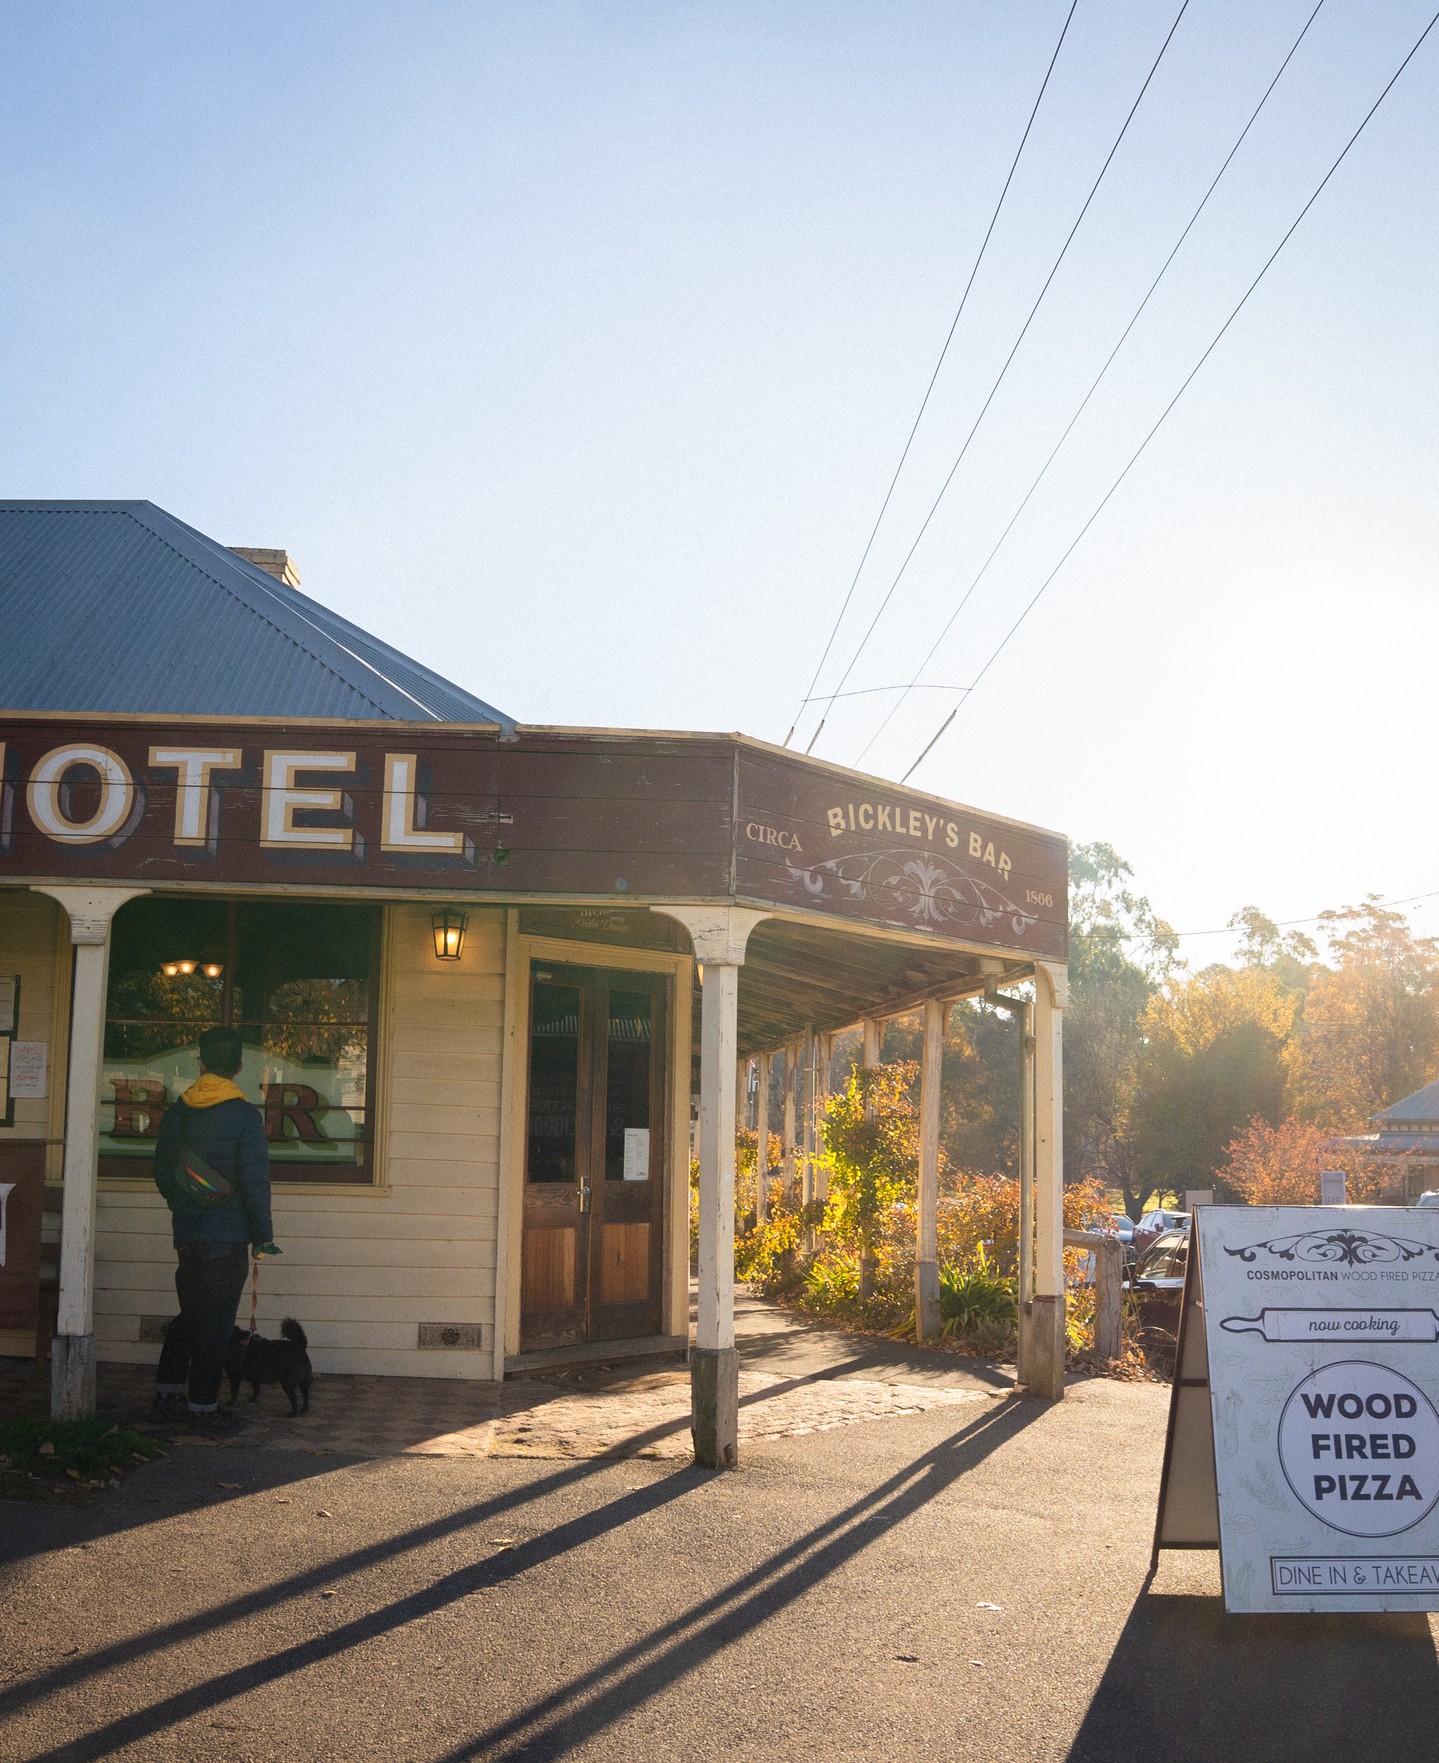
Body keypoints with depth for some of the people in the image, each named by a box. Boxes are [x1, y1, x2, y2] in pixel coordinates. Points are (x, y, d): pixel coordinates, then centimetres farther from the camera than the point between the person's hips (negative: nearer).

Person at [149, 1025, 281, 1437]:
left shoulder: (176, 1113, 4)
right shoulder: (245, 1116, -12)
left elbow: (162, 1173, 12)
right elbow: (255, 1180, -13)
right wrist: (263, 1234, -4)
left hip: (187, 1234, 5)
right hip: (229, 1236, -5)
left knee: (189, 1315, 19)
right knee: (216, 1322, 0)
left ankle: (167, 1396, 23)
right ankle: (204, 1410, 4)